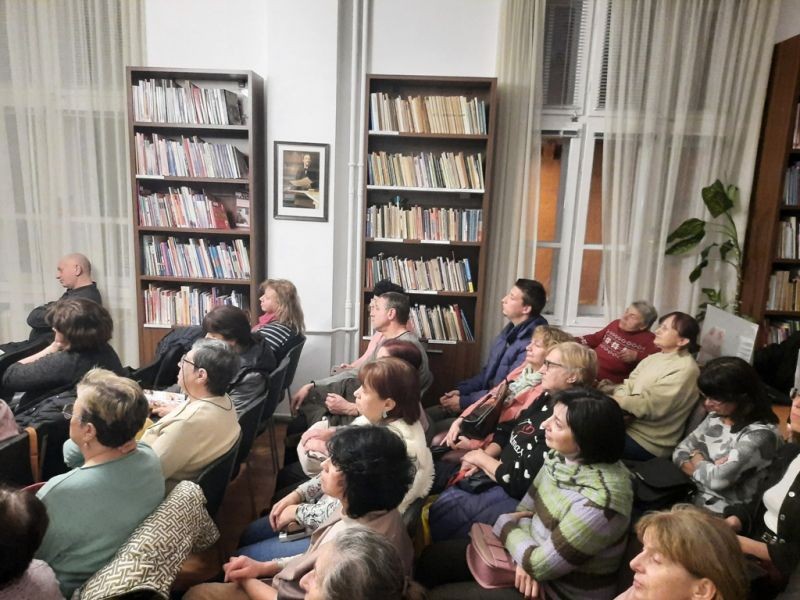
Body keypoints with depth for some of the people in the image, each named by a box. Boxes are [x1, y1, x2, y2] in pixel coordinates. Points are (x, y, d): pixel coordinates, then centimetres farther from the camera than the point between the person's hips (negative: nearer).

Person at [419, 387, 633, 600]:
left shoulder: (600, 501, -33)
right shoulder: (563, 456, -9)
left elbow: (541, 565, -26)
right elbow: (526, 507, 2)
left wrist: (506, 525, -10)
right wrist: (525, 560, -15)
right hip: (538, 550, 7)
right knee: (433, 557, 8)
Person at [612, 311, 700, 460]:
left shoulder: (684, 369, -18)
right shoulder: (655, 357, 9)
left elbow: (649, 407, -22)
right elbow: (628, 386, 6)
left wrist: (613, 400, -14)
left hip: (648, 442, -7)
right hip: (628, 424, 7)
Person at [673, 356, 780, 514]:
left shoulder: (761, 434, -18)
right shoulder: (716, 417, 5)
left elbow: (718, 479, -26)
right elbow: (680, 452, 6)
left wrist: (697, 461, -6)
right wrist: (706, 468, -14)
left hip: (720, 513, -7)